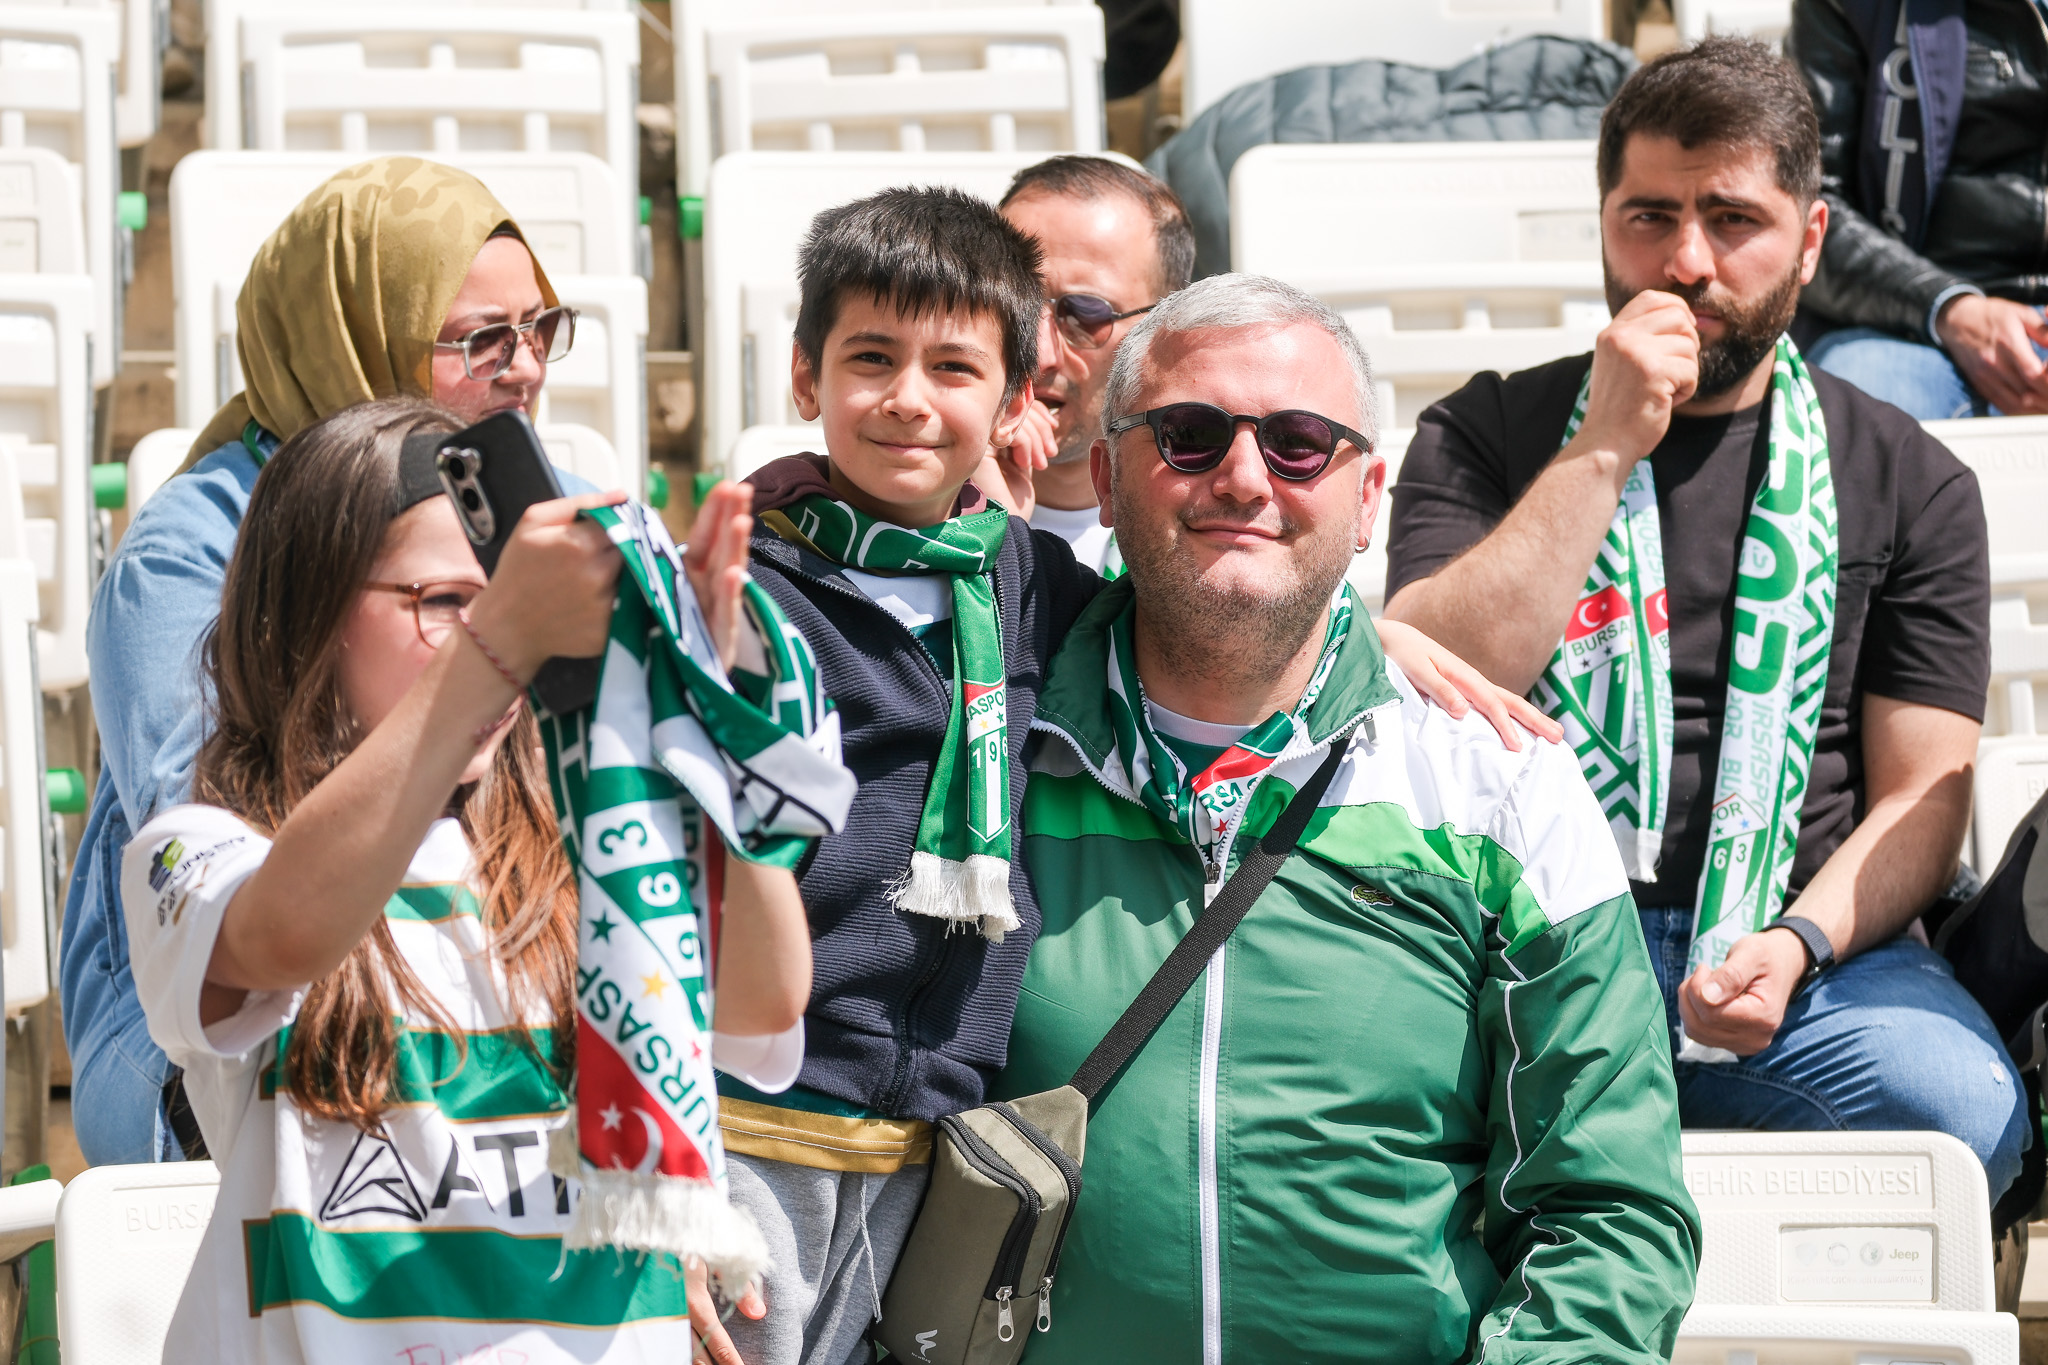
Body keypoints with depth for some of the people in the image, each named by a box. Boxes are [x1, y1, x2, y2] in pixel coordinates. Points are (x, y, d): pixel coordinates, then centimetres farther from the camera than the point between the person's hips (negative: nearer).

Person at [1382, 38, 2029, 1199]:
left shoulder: (1907, 481, 16)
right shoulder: (1485, 438, 15)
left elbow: (1925, 794, 9)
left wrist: (1797, 945, -11)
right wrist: (1604, 448, -5)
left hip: (1814, 942, 1)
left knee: (1965, 1111, -31)